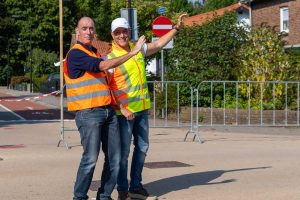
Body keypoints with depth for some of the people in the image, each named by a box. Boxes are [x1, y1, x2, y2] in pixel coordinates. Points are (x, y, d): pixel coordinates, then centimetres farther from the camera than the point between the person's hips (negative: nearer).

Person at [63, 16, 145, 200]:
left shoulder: (94, 53, 20)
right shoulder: (76, 54, -9)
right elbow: (104, 66, -21)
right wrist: (133, 52, -20)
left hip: (108, 111, 9)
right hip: (88, 113, -8)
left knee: (114, 158, 6)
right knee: (91, 158, -10)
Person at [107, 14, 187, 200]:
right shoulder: (111, 57, -11)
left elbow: (158, 45, 23)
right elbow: (107, 87, -15)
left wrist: (176, 28, 22)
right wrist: (122, 108, -23)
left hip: (142, 108, 7)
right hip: (125, 111, -7)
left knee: (142, 148, 13)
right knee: (124, 151, -2)